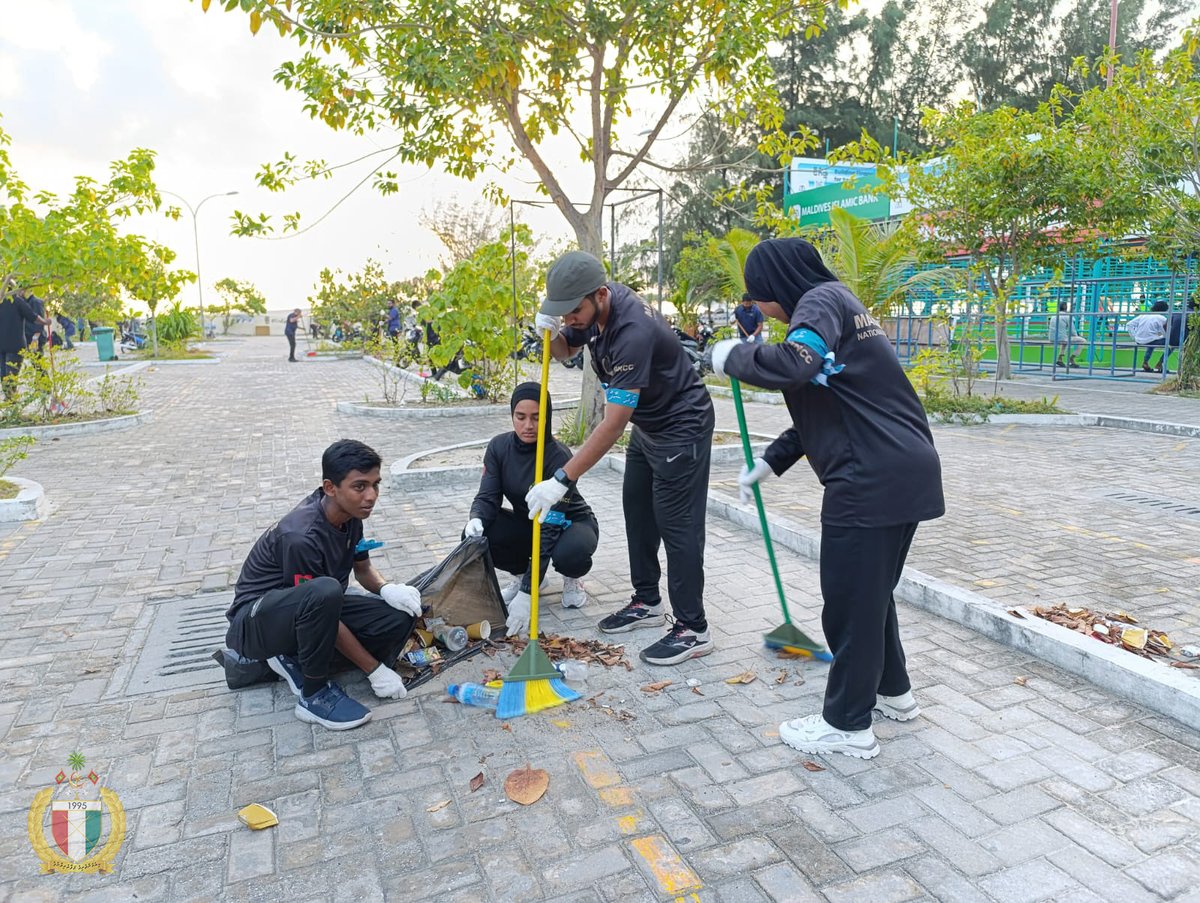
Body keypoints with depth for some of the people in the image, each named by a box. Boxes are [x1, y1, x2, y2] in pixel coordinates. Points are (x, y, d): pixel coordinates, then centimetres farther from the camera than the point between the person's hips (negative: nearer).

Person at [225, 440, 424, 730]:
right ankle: (314, 694, -18)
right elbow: (322, 598, -25)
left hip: (309, 609, 8)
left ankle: (297, 660, 1)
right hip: (256, 620, -8)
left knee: (399, 616, -12)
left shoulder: (349, 513, -7)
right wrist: (375, 670, -20)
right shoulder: (301, 536, -31)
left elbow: (364, 569, 8)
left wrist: (387, 589, -17)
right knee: (325, 592, -40)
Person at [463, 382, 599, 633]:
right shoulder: (499, 447, -14)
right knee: (475, 537, -24)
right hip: (527, 523, 5)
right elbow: (488, 496, -14)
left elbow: (550, 527, -35)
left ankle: (572, 578, -1)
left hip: (570, 523, -4)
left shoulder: (558, 457, -30)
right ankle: (524, 572, 6)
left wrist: (527, 592, -40)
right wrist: (476, 520, -42)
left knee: (570, 553, -40)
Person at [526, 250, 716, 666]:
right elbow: (565, 351, 10)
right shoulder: (593, 306, -9)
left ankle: (693, 629, 3)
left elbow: (612, 425, -36)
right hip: (647, 423, 10)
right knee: (637, 509, 14)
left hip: (681, 426, -9)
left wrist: (562, 480, -36)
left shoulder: (633, 332, -35)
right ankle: (647, 601, 28)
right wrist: (551, 331, -15)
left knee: (675, 523, -7)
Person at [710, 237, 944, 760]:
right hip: (903, 471, 10)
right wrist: (770, 462, 23)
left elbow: (793, 364, -31)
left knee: (850, 599, 1)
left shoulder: (820, 301, -8)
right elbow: (819, 411, 25)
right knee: (872, 591, 22)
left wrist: (734, 357, -13)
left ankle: (848, 726, 14)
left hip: (872, 478, -10)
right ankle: (892, 691, 37)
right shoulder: (835, 304, 22)